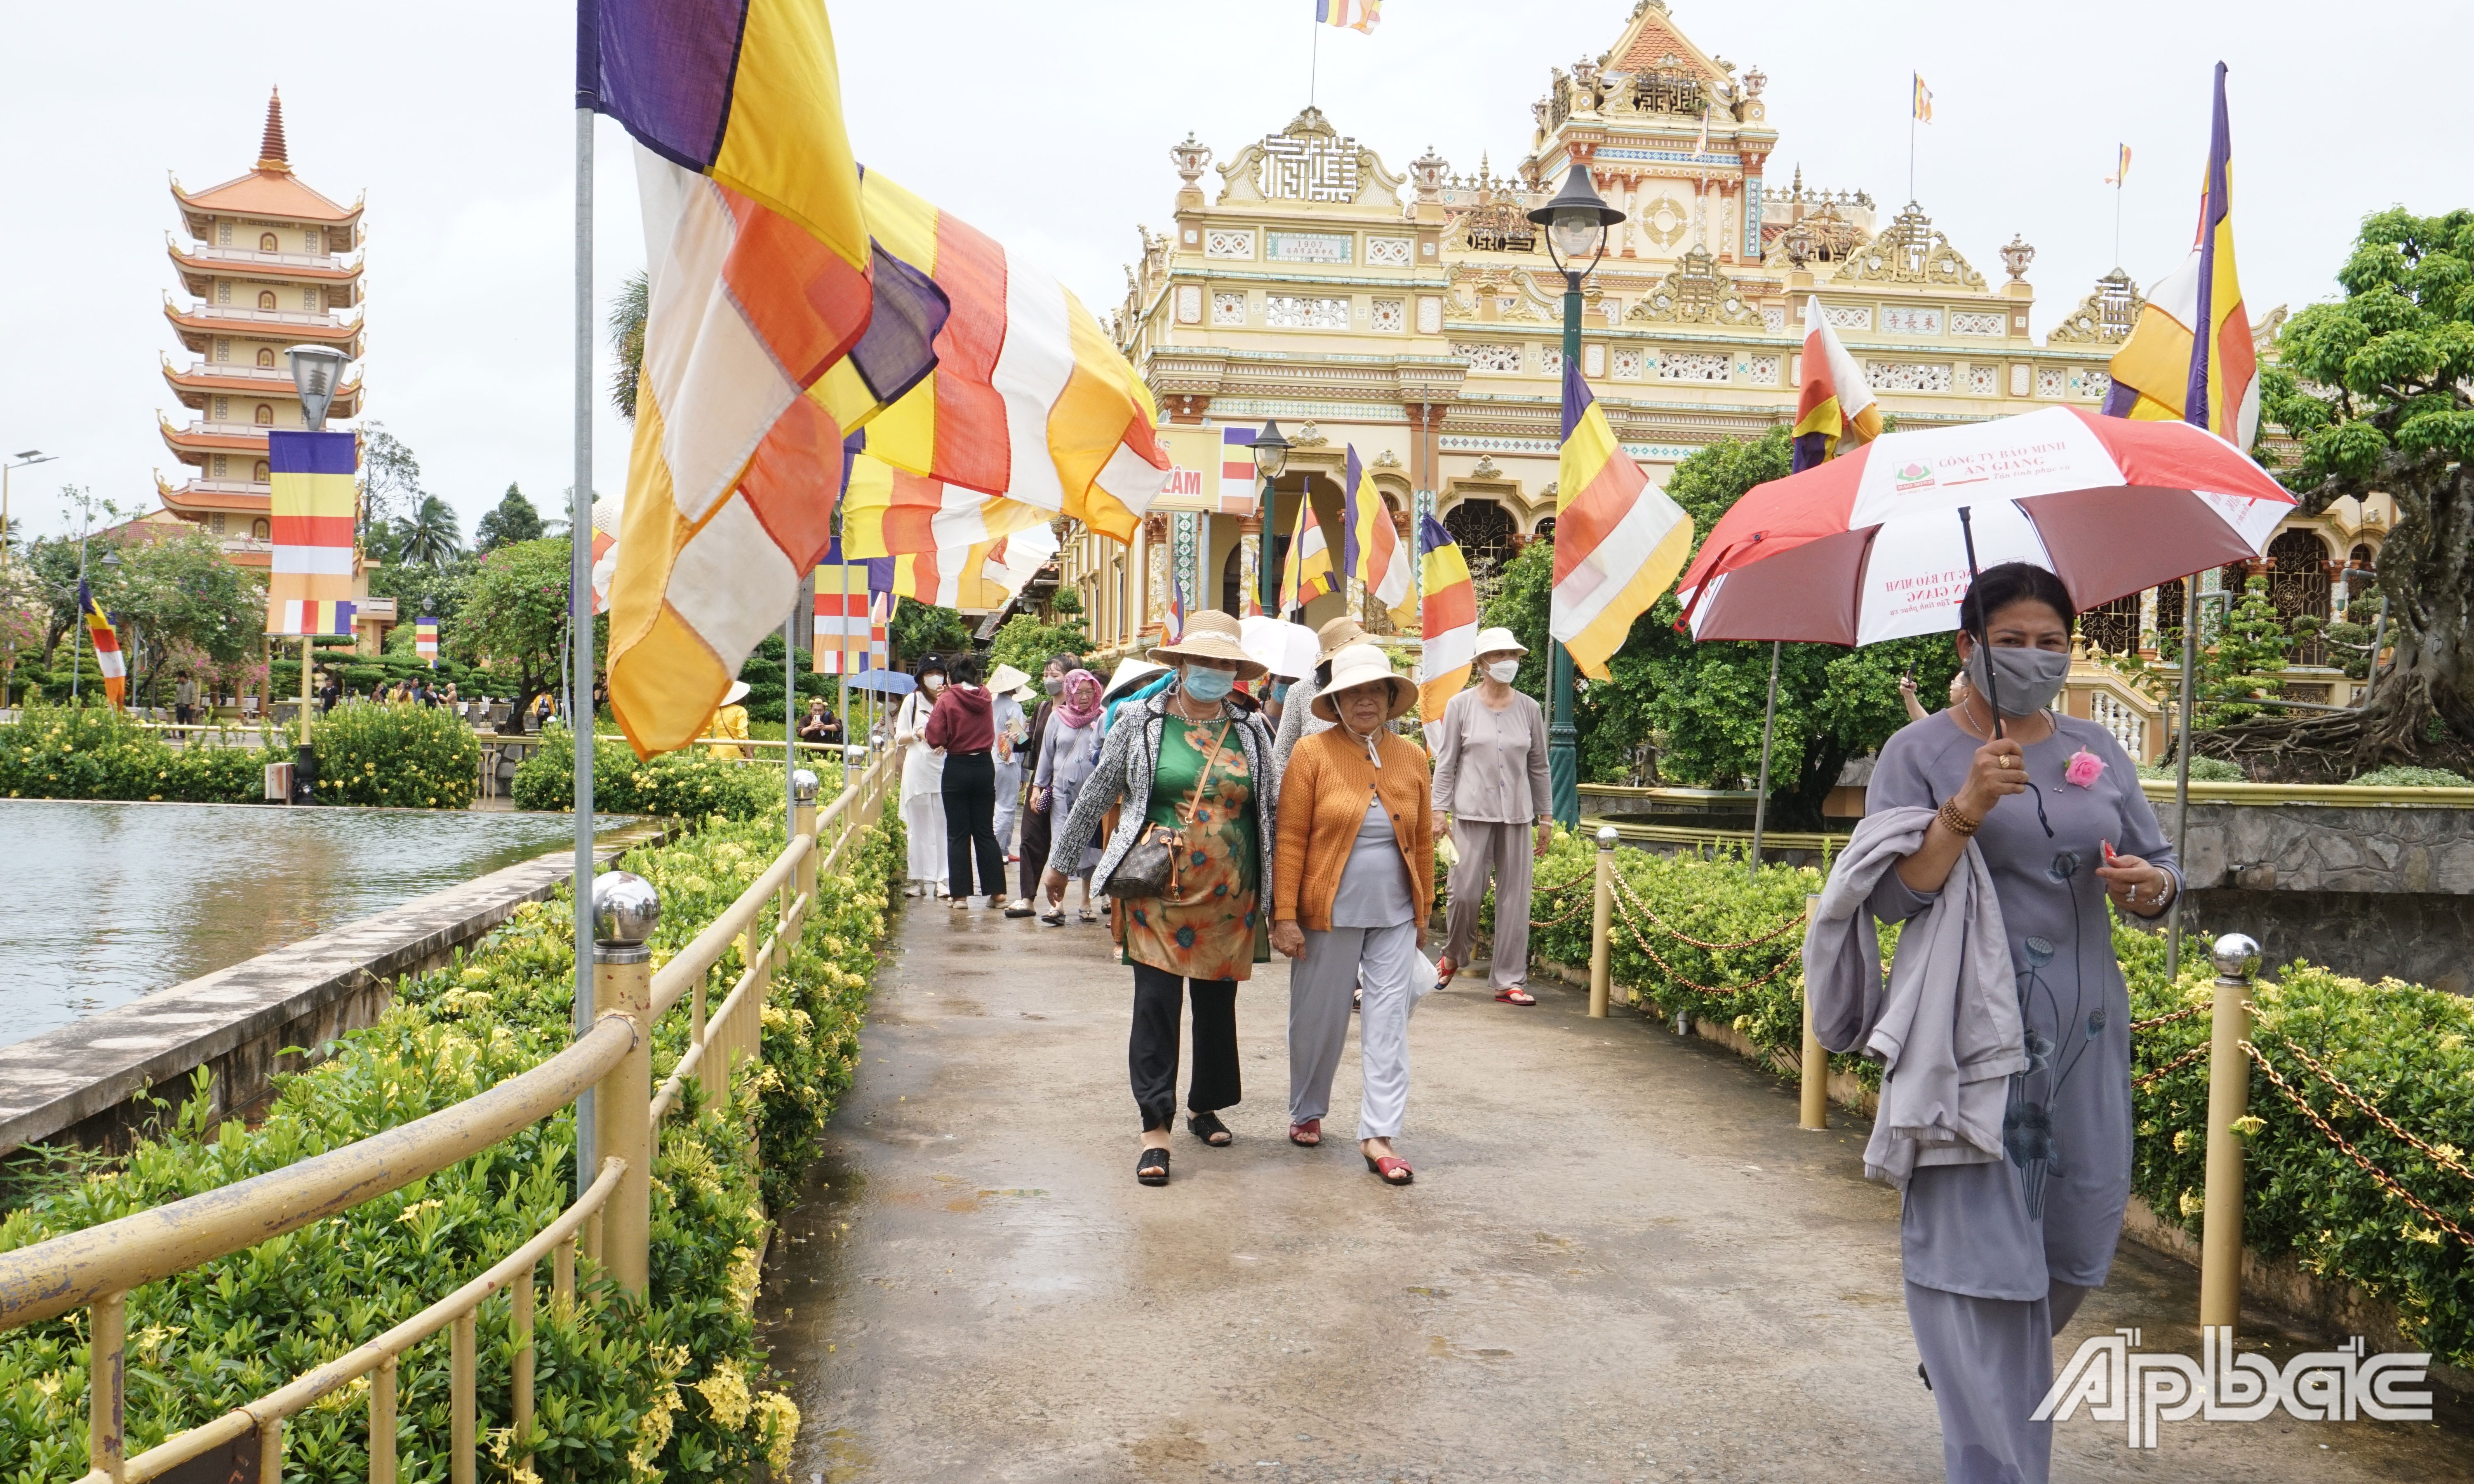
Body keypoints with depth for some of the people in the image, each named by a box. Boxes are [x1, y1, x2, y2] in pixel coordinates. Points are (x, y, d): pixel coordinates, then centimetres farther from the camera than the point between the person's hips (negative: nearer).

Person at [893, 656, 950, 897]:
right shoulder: (912, 701, 9)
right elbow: (899, 738, 9)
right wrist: (918, 733, -9)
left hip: (945, 769, 0)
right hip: (918, 768, 0)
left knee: (943, 825, -2)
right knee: (919, 825, 1)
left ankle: (941, 879, 2)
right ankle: (920, 879, 5)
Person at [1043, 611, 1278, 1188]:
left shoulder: (1252, 732, 7)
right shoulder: (1142, 723, 1)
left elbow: (1273, 810, 15)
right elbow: (1095, 796, 8)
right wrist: (1060, 863, 12)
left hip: (1230, 896, 3)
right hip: (1158, 891, -3)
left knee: (1217, 1002, 12)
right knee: (1156, 1001, -7)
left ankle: (1205, 1107, 31)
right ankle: (1155, 1128, 0)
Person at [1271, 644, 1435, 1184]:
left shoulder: (1411, 757, 6)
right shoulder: (1313, 754, -5)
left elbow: (1422, 840, 13)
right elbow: (1290, 839, -7)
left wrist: (1424, 909, 14)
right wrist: (1284, 914, -10)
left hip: (1395, 915, 3)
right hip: (1330, 911, -3)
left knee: (1388, 1021, 1)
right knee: (1320, 1018, 9)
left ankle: (1379, 1135, 7)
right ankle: (1307, 1113, 31)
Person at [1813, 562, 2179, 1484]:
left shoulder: (2096, 751, 12)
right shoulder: (1919, 753, -1)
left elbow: (2161, 868, 14)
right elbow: (1892, 897, -7)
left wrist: (2151, 886, -10)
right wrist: (1964, 811, -21)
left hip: (2082, 1028, 5)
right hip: (1973, 1037, -4)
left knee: (2078, 1247, 10)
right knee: (1980, 1247, -6)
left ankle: (1973, 1364, 38)